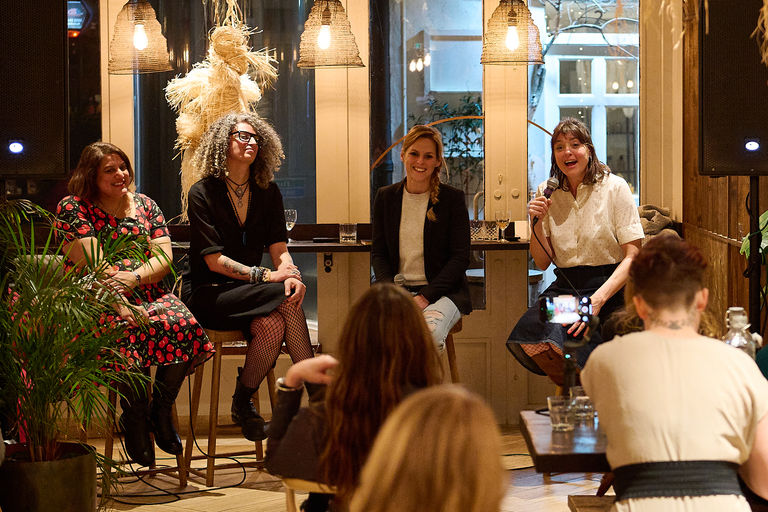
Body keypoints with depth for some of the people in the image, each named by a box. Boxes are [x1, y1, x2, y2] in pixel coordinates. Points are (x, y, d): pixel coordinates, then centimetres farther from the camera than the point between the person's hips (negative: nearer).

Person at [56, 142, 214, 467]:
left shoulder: (145, 205, 18)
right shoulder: (73, 208, 3)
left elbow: (164, 257, 7)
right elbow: (93, 264, -9)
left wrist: (134, 278, -15)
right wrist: (121, 304, -21)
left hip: (149, 293, 4)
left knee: (184, 325, -28)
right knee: (134, 330, -37)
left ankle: (160, 412, -8)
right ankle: (135, 422, -17)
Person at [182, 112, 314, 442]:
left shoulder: (268, 192, 10)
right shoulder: (203, 193, -6)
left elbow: (279, 247, 2)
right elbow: (213, 260, -13)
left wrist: (292, 274, -22)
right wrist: (266, 276, -23)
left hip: (250, 291, 5)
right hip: (208, 294, -4)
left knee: (272, 325, -31)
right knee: (284, 298, -29)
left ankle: (242, 401, -17)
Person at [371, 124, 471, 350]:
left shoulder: (452, 198, 2)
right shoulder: (386, 197, 11)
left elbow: (460, 258, -2)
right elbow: (378, 253, 11)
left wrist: (426, 296, -14)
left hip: (442, 291, -2)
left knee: (430, 334, -35)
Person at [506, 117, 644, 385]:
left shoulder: (614, 188, -2)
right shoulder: (547, 193, 10)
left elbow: (633, 256, -7)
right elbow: (542, 263, 13)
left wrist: (597, 300, -20)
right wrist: (537, 223, -6)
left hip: (608, 287, -4)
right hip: (563, 288, 4)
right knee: (528, 337, -27)